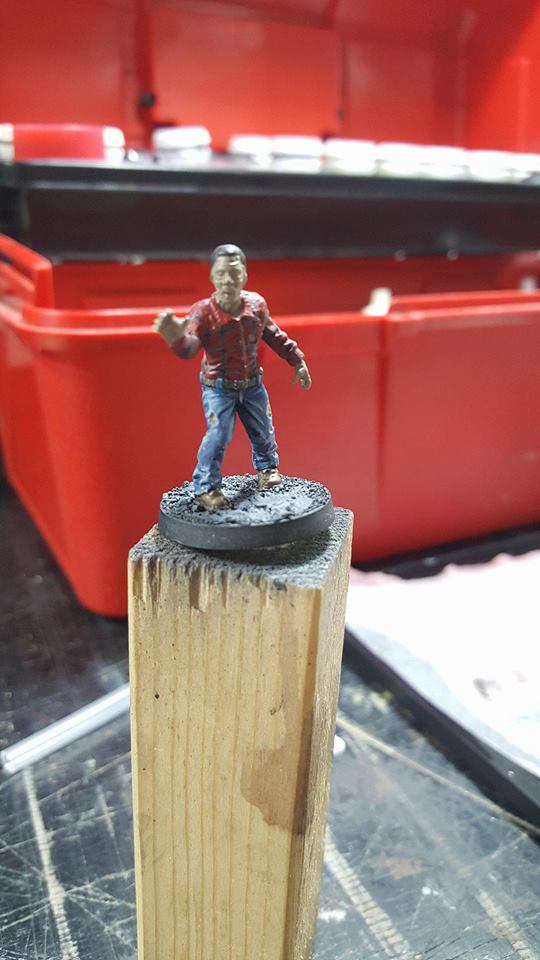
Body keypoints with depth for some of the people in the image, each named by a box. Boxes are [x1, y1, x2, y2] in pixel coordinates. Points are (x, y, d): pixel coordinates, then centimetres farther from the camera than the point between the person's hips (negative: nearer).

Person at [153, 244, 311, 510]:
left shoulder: (256, 304, -12)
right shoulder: (203, 311, -25)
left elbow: (274, 335, 6)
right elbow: (189, 348, -39)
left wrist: (297, 360, 11)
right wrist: (177, 337, -63)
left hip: (252, 383, 5)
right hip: (218, 386, -4)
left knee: (263, 430, 18)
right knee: (218, 435, -13)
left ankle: (267, 468, 47)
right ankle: (206, 488, 6)